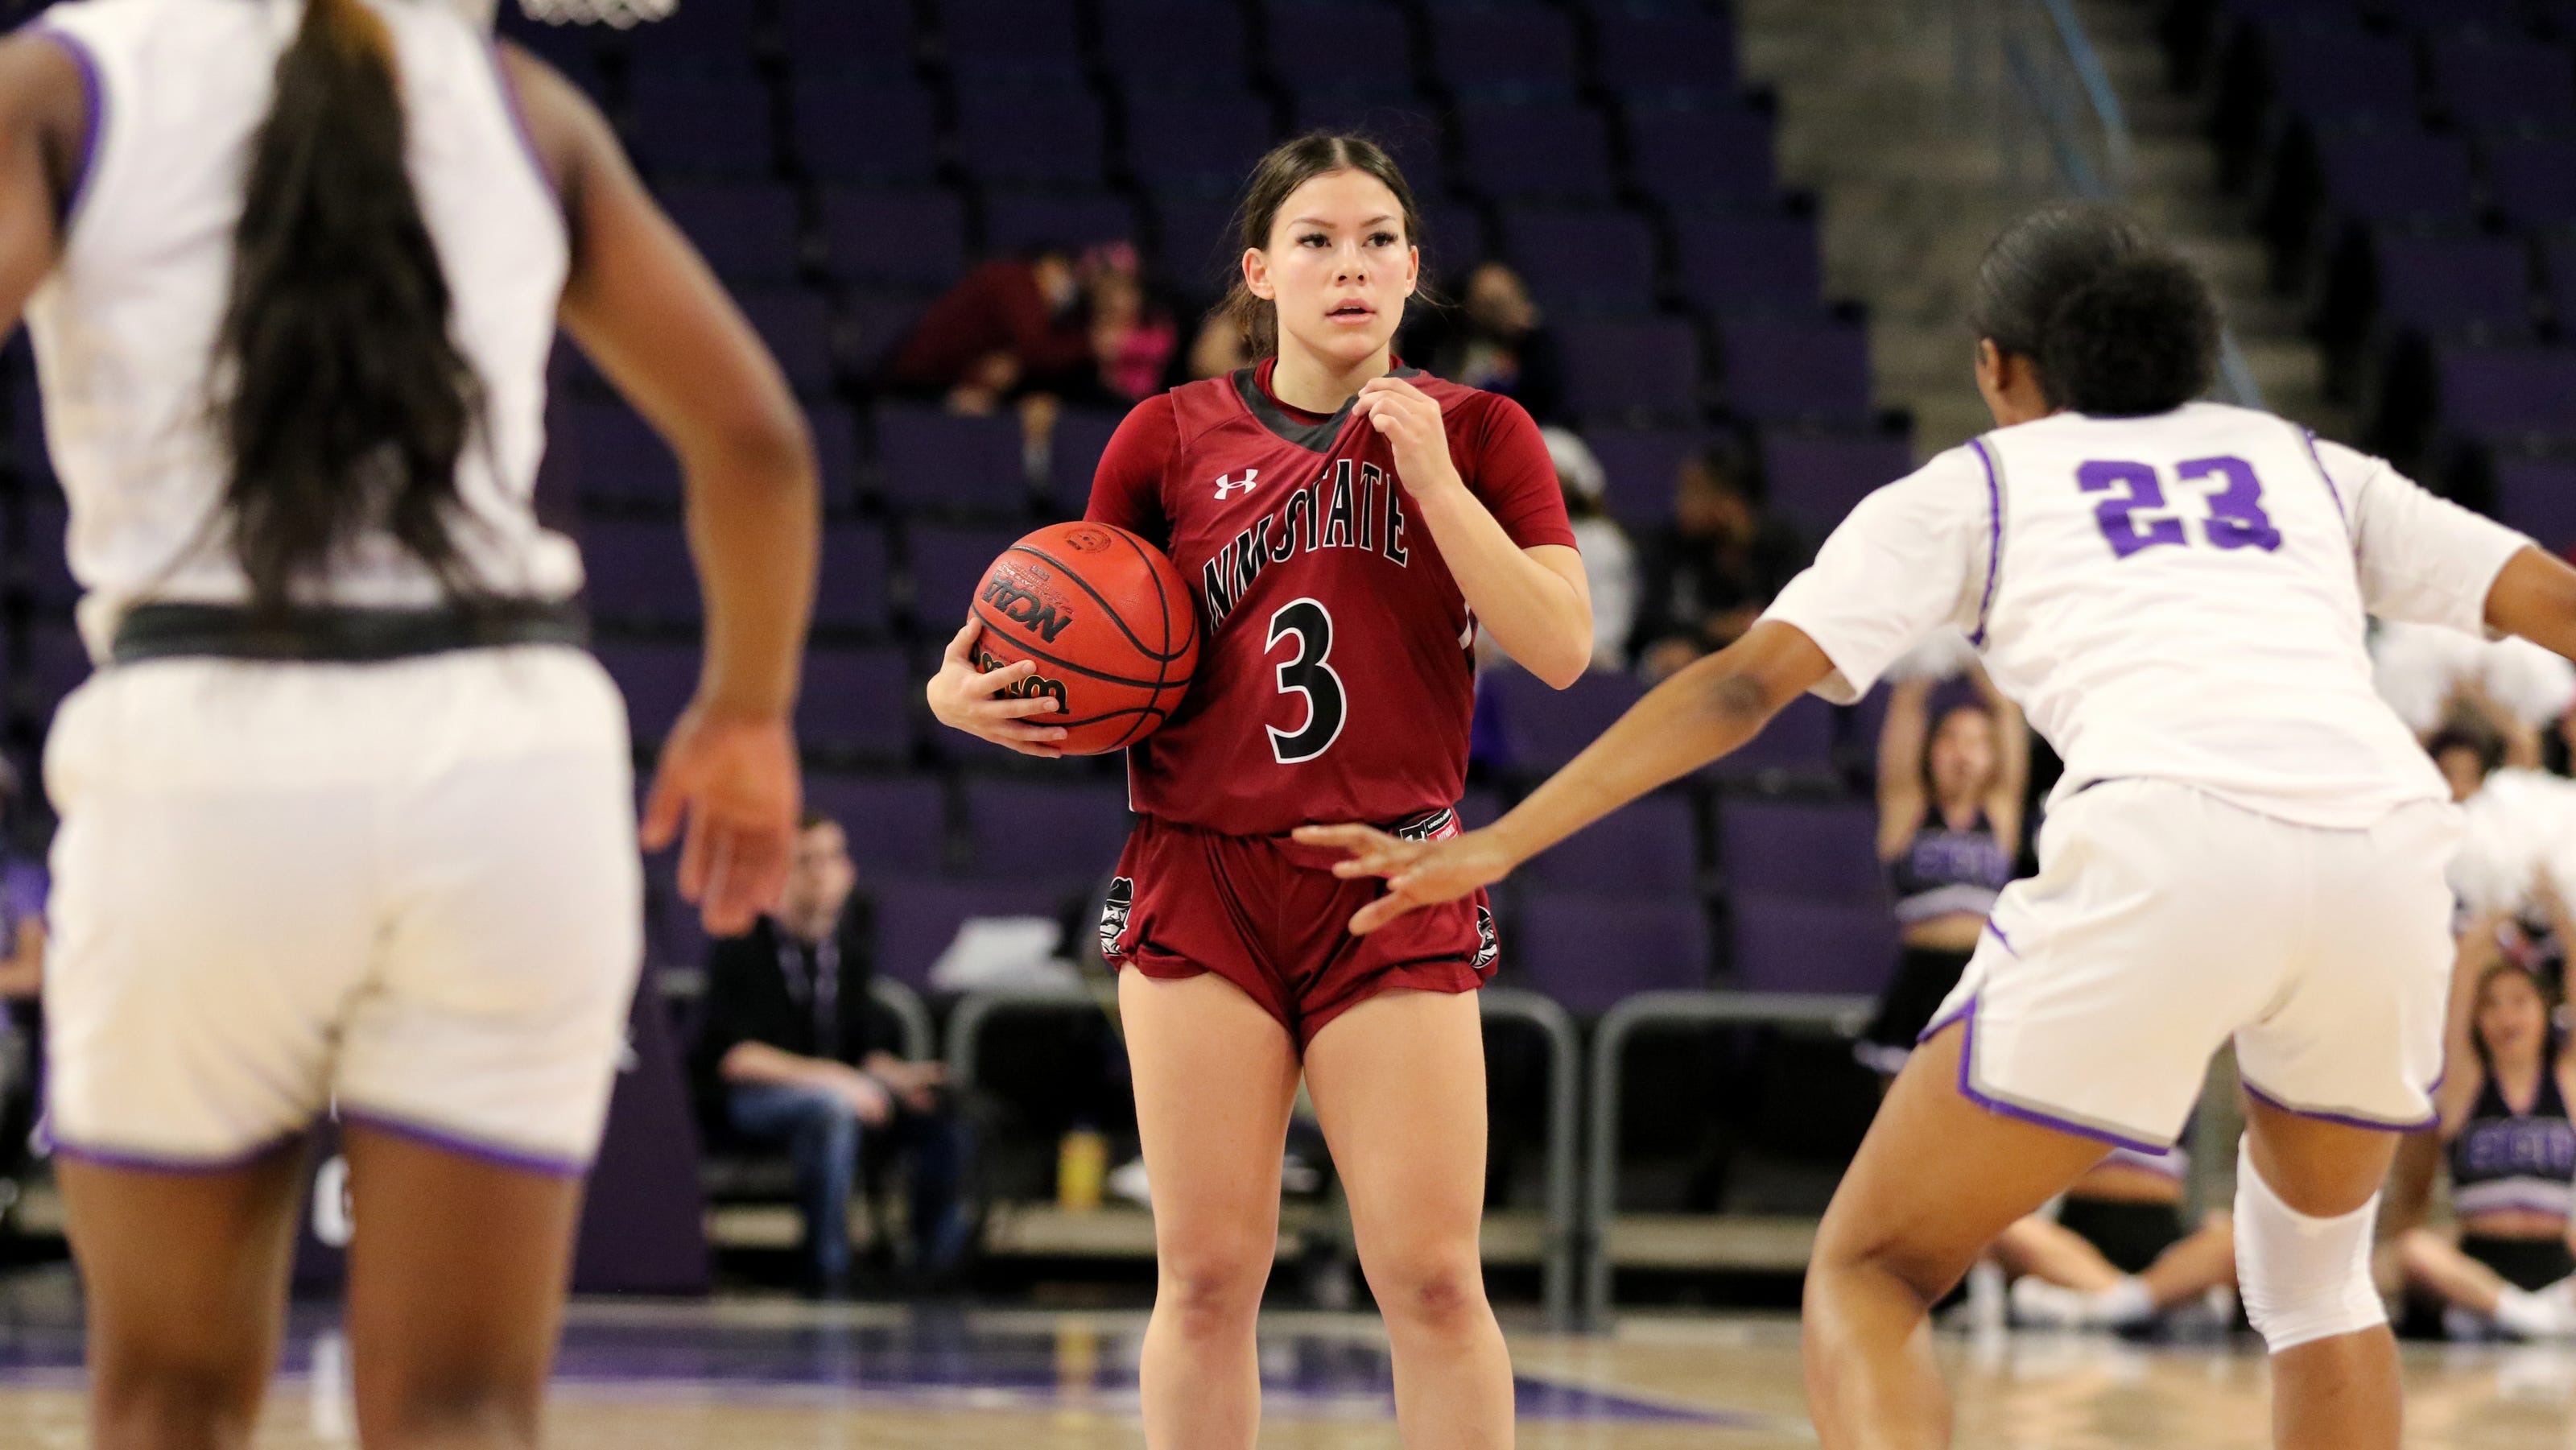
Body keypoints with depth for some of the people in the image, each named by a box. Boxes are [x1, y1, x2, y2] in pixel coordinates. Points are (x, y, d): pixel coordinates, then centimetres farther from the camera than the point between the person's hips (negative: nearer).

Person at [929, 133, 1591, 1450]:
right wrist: (965, 690, -3)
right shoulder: (1172, 438, 9)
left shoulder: (1478, 437, 7)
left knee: (1430, 1275, -8)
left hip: (1394, 889, -1)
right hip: (1202, 876, 1)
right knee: (1207, 1270, -1)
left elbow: (1560, 647, -6)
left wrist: (1431, 475, -11)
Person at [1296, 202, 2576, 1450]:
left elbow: (1750, 679, 13)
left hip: (2168, 845, -4)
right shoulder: (2305, 464, 31)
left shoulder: (1969, 486, 23)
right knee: (2312, 1250, 32)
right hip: (2389, 844, 4)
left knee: (1869, 1275, 9)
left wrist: (1499, 844, 11)